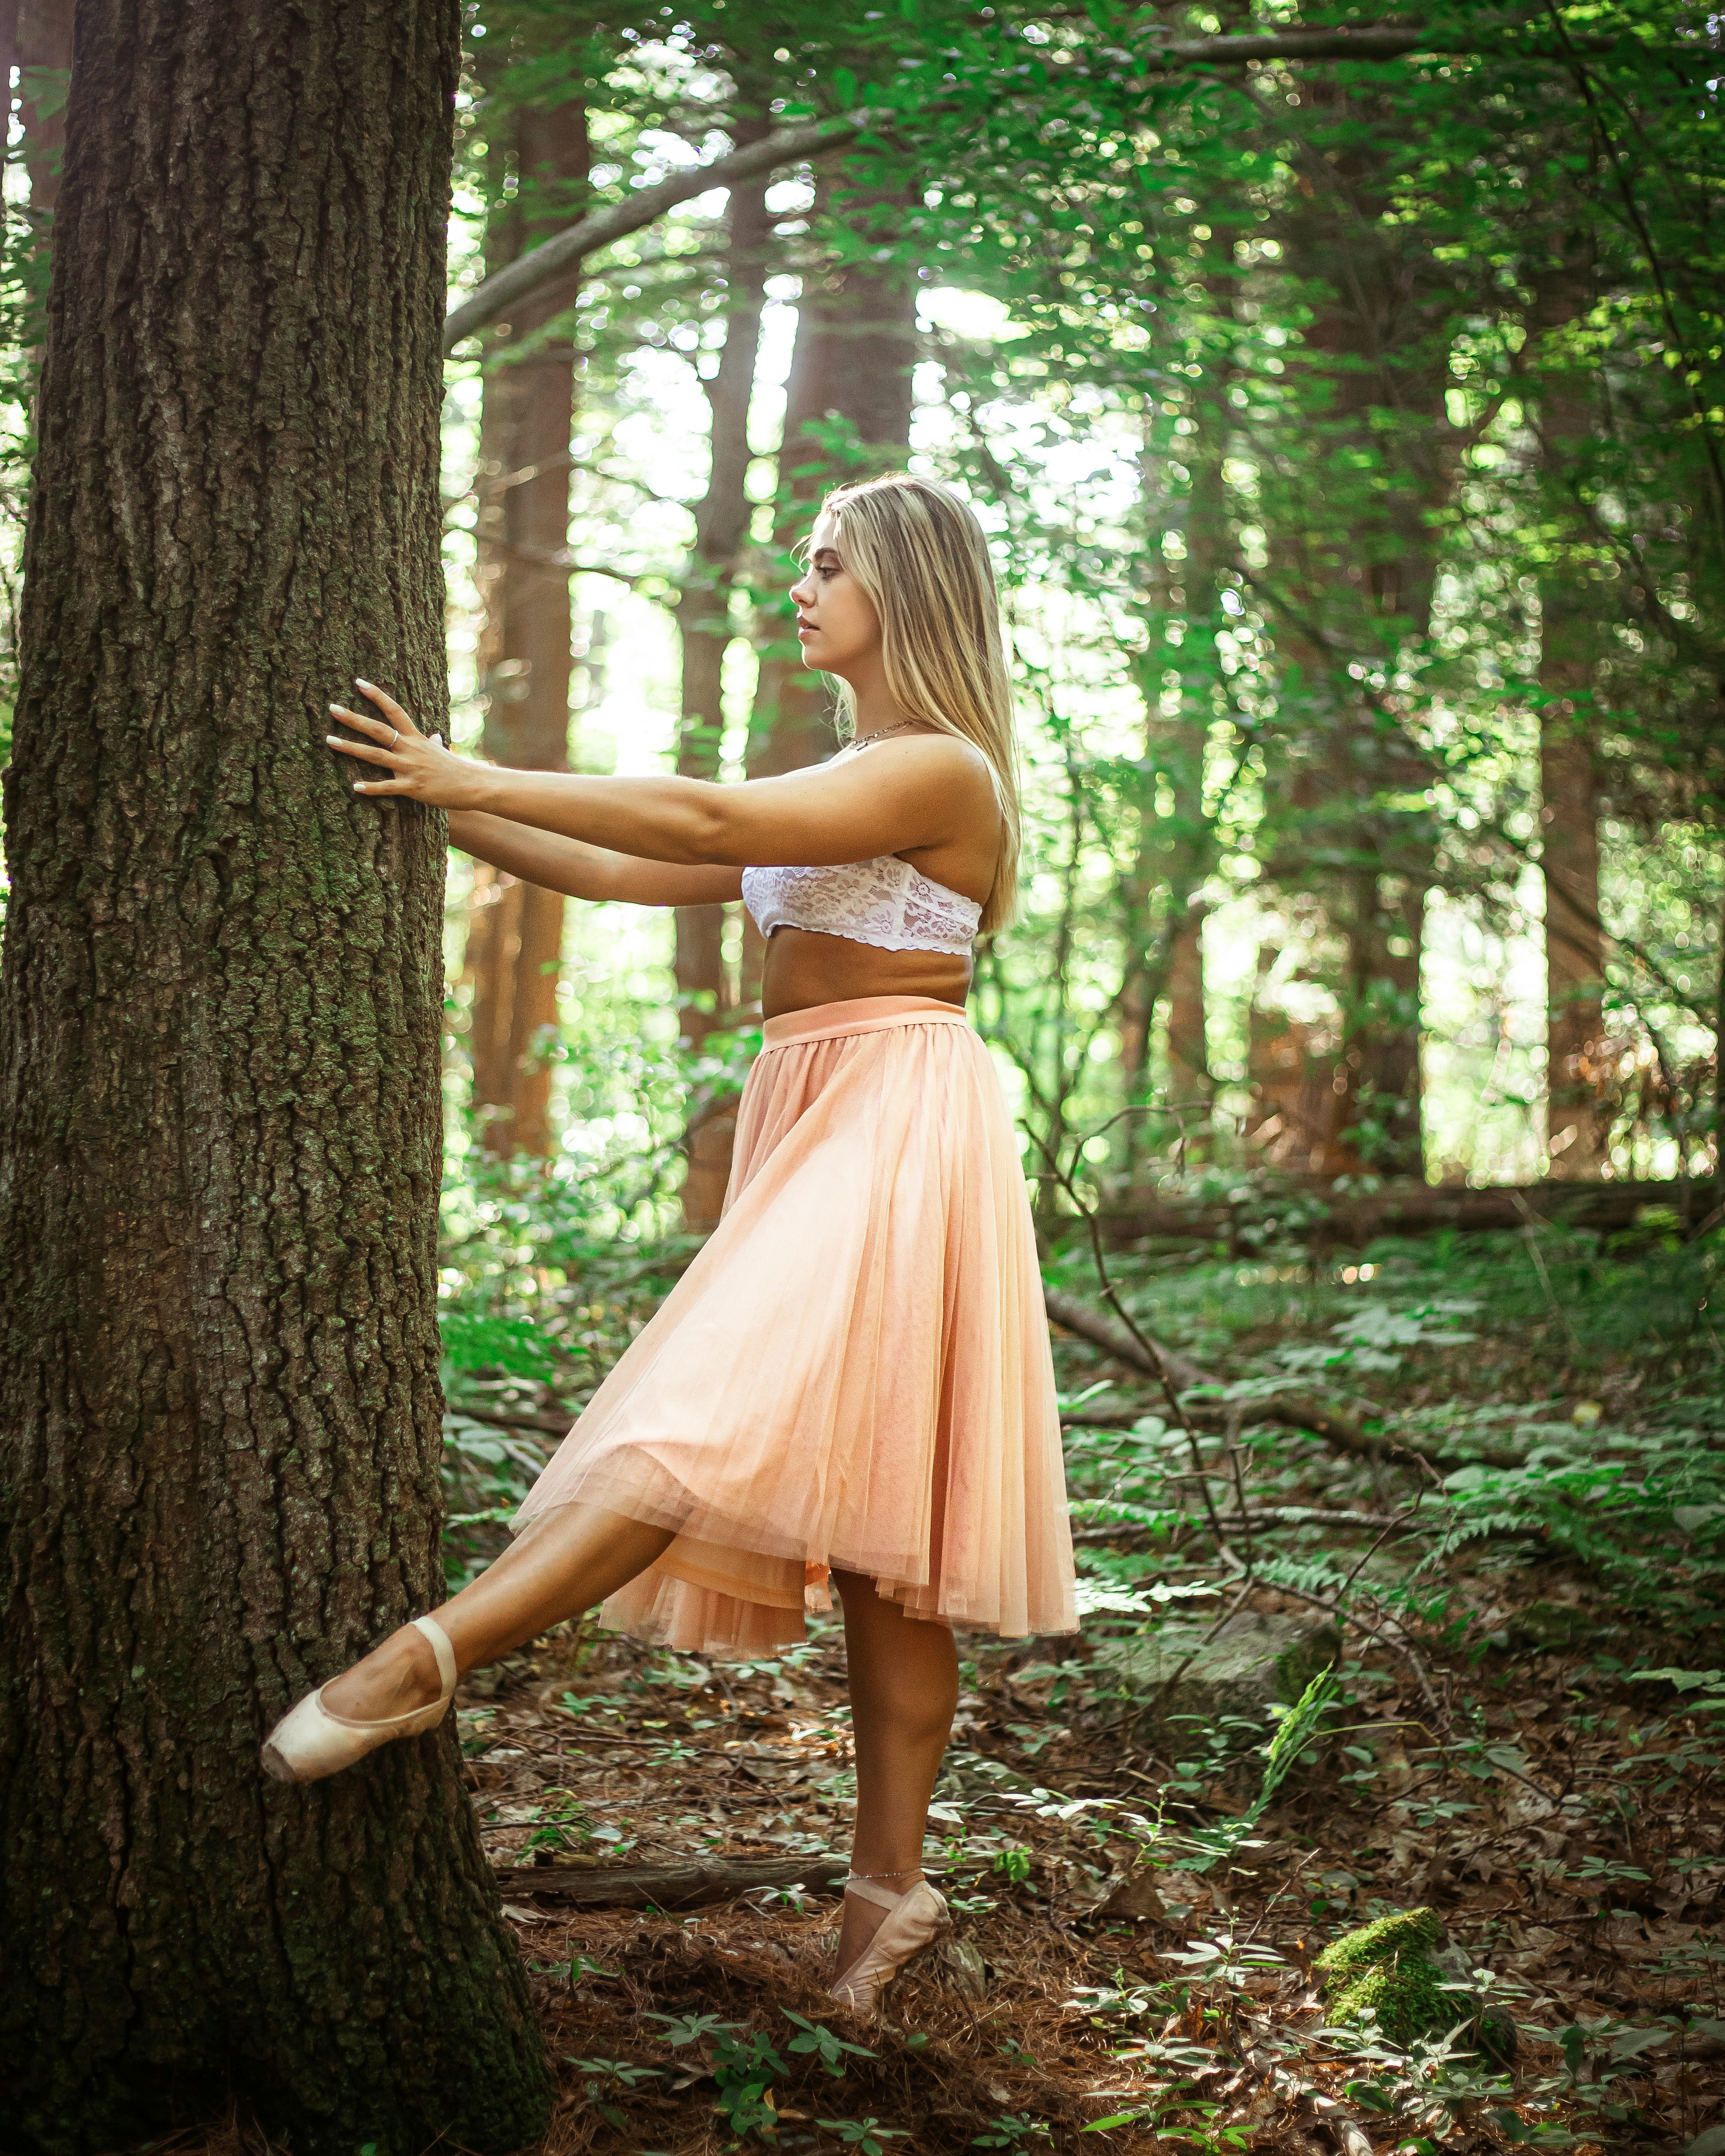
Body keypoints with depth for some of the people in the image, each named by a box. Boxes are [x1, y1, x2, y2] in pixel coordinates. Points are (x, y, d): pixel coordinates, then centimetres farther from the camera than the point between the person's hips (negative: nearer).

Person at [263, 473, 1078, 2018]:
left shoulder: (941, 773, -7)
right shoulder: (830, 790, 22)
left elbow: (708, 821, -18)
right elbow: (623, 873, 17)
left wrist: (473, 781, -17)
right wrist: (451, 804, 9)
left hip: (896, 1130, -9)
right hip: (810, 1130, 9)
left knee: (723, 1424, -20)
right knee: (864, 1529, 5)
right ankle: (892, 1883, 7)